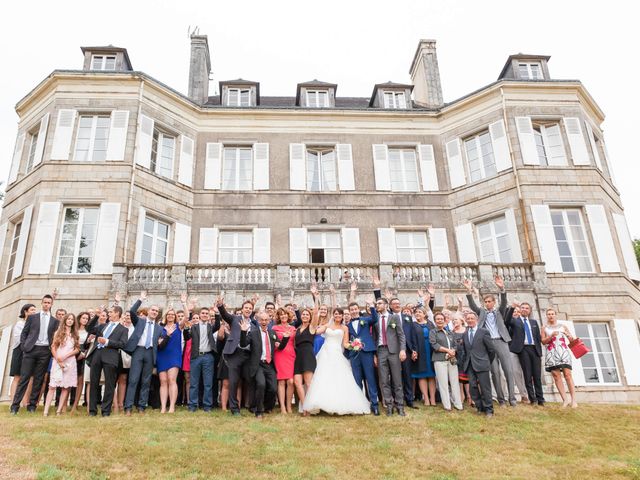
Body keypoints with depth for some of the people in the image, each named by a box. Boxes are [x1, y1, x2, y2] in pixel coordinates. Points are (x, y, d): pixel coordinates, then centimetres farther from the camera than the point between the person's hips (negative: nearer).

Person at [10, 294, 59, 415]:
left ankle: (32, 405, 10)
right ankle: (15, 405, 0)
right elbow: (24, 333, 9)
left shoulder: (55, 321, 11)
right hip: (31, 349, -1)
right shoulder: (32, 317, 10)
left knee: (39, 379, 3)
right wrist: (23, 347, -2)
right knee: (24, 377, -3)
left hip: (45, 351, 1)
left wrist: (52, 349, -2)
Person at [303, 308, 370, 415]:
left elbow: (345, 344, 5)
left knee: (339, 380, -9)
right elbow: (315, 331, 0)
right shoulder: (327, 326, 15)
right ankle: (323, 403, -5)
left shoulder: (344, 328, 12)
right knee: (323, 379, -6)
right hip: (325, 354, 1)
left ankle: (340, 405, -4)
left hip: (337, 355, -1)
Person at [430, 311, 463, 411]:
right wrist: (448, 350, -9)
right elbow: (434, 345, -6)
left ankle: (458, 404, 6)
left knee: (455, 381, 1)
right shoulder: (433, 332, 5)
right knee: (443, 383, -4)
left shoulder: (450, 333, 19)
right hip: (440, 360, -4)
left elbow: (455, 345, 15)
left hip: (452, 359, 4)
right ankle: (447, 405, 0)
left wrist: (453, 352, -7)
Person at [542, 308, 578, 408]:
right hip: (552, 353, 0)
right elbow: (543, 341, 4)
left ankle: (573, 399, -11)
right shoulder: (544, 328, 14)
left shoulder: (563, 326, 17)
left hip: (563, 351, 0)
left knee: (568, 374, -11)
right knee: (556, 376, -8)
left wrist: (569, 336, -8)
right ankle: (565, 399, -6)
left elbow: (571, 340, 14)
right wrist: (551, 336, -11)